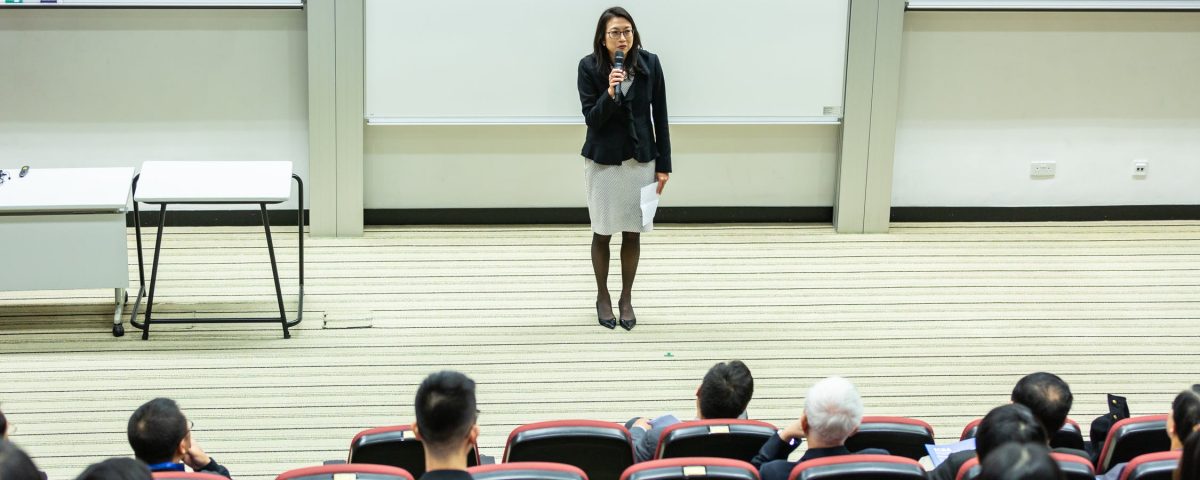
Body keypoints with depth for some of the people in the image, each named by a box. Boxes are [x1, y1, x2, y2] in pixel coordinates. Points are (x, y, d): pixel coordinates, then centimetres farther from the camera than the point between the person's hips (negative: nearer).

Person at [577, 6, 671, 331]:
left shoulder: (650, 64, -7)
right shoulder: (589, 67, -11)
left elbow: (660, 116, 0)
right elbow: (591, 119, -11)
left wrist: (664, 164, 0)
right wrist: (610, 94, -30)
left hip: (640, 159, 1)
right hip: (602, 160, -1)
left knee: (633, 232, 8)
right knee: (602, 232, 10)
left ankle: (626, 297, 25)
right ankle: (603, 296, 28)